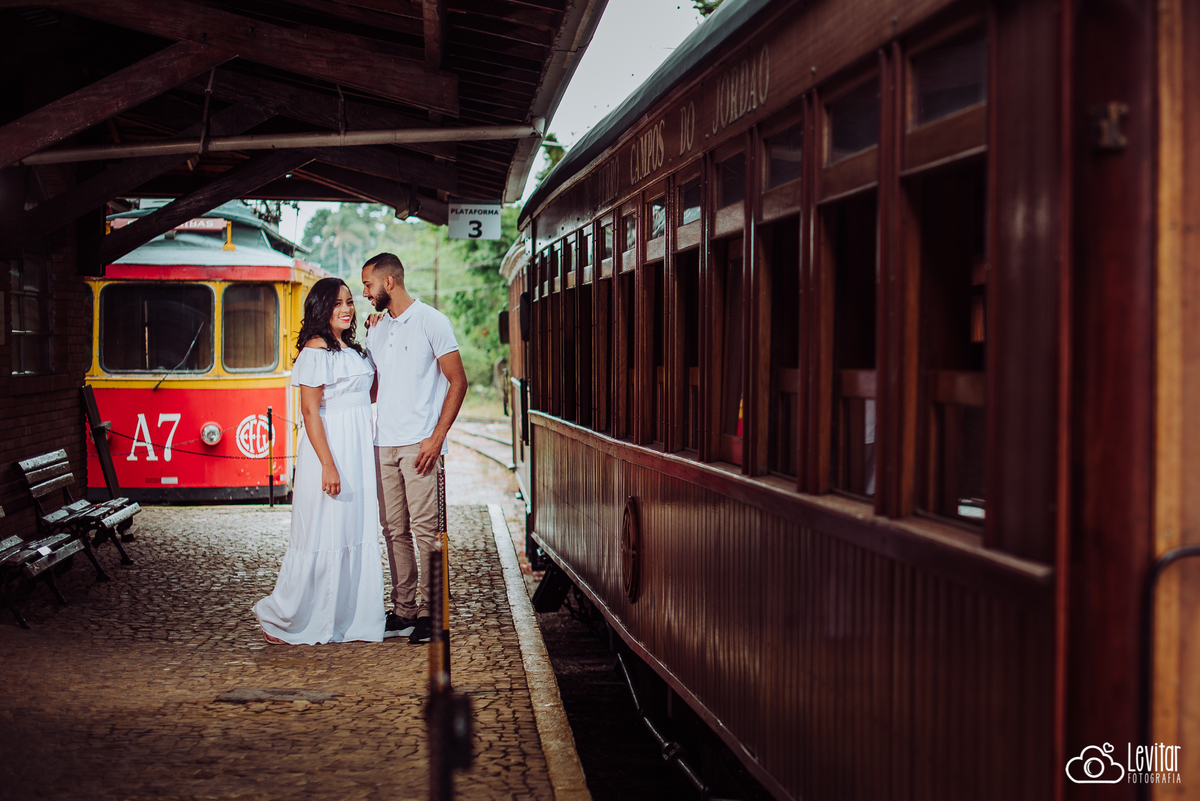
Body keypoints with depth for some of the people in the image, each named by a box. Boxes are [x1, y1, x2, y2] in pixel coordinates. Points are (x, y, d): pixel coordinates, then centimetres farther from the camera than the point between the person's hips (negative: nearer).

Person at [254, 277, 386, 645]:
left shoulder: (352, 349, 16)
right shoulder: (316, 350, -10)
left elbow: (370, 394, 18)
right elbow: (310, 411, -15)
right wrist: (328, 465, -20)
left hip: (359, 451, 8)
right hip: (330, 449, -8)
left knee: (357, 535, 8)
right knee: (321, 538, -4)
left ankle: (349, 618, 16)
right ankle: (281, 618, 9)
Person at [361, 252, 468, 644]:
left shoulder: (431, 321, -2)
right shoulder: (376, 328, 17)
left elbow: (458, 381, -5)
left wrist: (436, 438, -12)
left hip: (419, 444, -6)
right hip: (383, 443, 6)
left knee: (423, 528, -7)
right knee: (394, 530, 6)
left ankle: (427, 613, -4)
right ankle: (403, 611, 11)